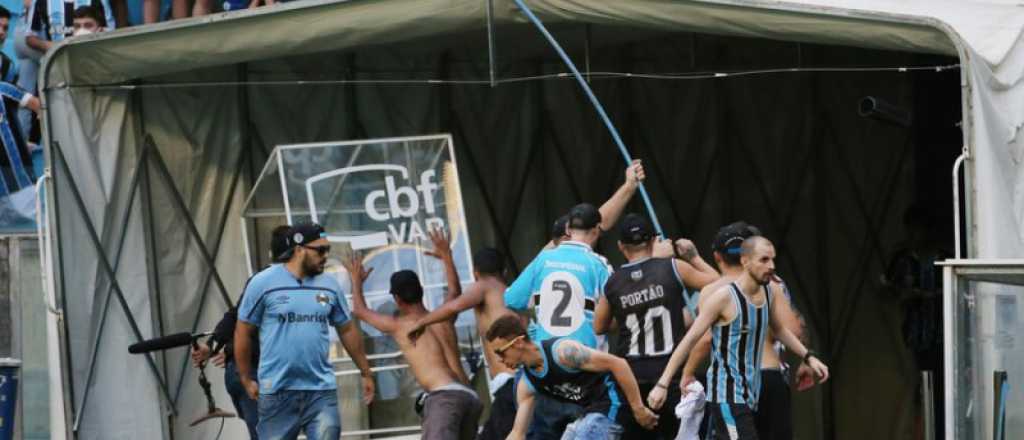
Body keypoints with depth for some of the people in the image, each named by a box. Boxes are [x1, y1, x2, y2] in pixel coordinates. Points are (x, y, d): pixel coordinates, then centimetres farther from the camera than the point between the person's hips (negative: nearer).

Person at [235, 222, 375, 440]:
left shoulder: (329, 285, 6)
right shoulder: (263, 283, -5)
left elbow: (347, 330, 16)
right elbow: (243, 333, 1)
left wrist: (366, 373, 17)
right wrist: (246, 379, 2)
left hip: (322, 389, 3)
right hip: (277, 390, -3)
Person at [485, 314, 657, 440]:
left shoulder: (562, 351, -22)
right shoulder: (527, 384, 3)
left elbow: (618, 364, -21)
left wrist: (638, 408, -20)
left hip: (610, 403, -10)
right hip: (589, 411, 10)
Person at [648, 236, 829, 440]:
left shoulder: (770, 291, 6)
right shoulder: (724, 297, -16)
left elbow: (779, 329, 26)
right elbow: (689, 340, -14)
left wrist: (808, 357, 20)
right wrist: (662, 385, -17)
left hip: (749, 393, 8)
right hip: (727, 395, -8)